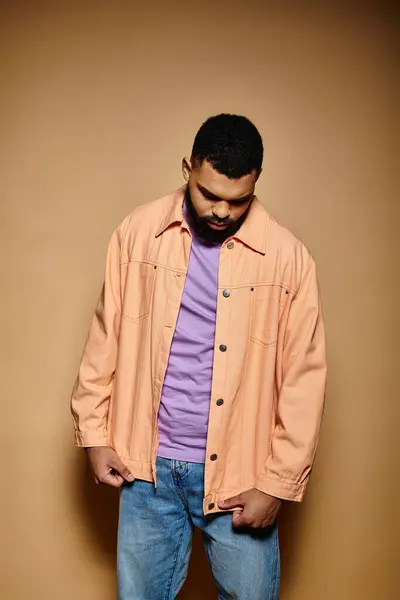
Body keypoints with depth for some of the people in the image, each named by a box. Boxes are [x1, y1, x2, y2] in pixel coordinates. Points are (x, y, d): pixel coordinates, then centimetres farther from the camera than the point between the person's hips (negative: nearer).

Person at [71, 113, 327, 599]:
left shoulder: (288, 257, -9)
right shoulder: (139, 231, -3)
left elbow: (303, 380, -7)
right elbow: (106, 338, 4)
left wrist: (278, 484, -7)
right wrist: (94, 433, 4)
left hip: (238, 474, -1)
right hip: (147, 467, 2)